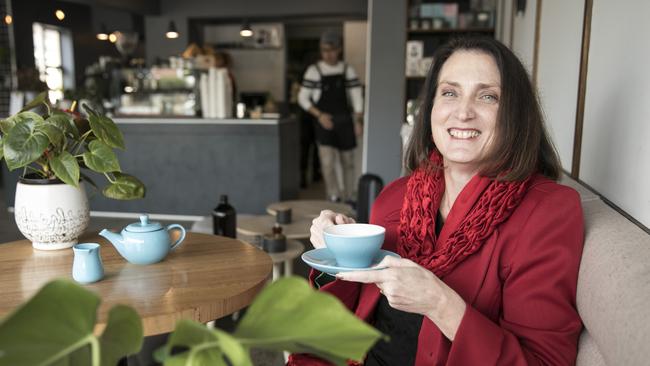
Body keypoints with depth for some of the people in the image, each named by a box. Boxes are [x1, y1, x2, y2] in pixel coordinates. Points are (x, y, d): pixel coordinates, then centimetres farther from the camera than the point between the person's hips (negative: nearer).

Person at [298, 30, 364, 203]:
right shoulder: (314, 71, -1)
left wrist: (358, 122, -4)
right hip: (324, 122, -2)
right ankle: (334, 198, -9)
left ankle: (349, 197, 26)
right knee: (327, 161, -14)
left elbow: (357, 98, 4)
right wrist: (319, 115, -11)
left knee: (347, 162, 10)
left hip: (345, 121, 2)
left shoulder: (347, 70, 4)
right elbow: (303, 98, -1)